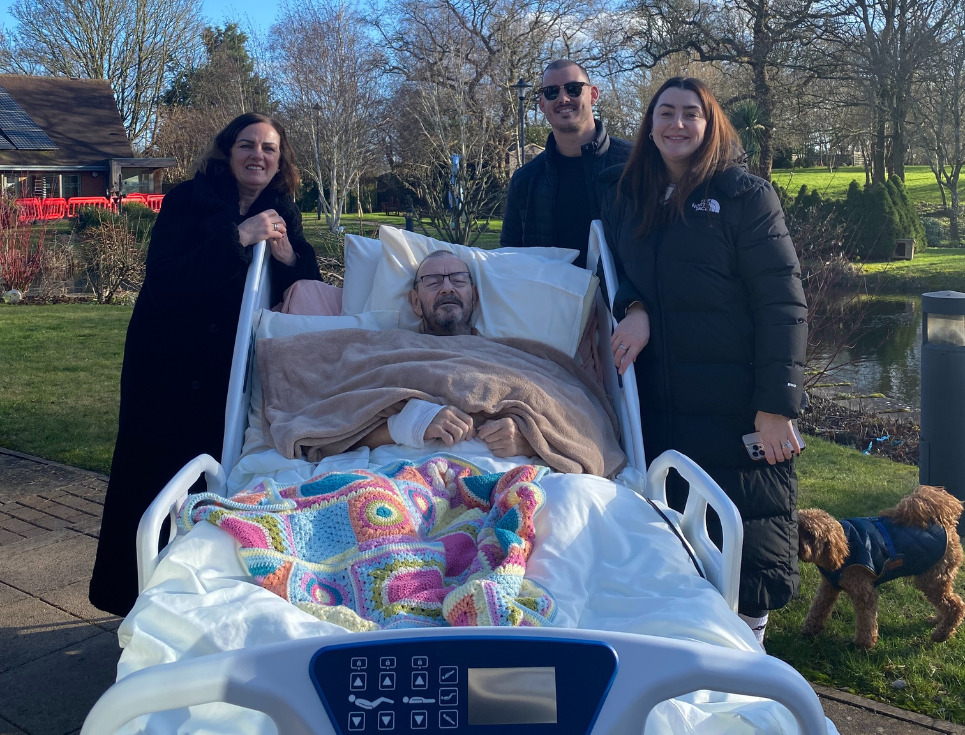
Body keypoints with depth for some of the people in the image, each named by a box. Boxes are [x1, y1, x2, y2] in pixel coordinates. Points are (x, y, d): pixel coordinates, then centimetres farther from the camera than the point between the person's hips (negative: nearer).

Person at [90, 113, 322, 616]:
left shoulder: (282, 215, 5)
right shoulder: (189, 201, -7)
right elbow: (163, 281, -21)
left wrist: (288, 257, -19)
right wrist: (237, 239, -25)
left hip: (239, 375, 4)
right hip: (170, 371, -3)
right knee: (157, 480, 1)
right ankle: (137, 601, 17)